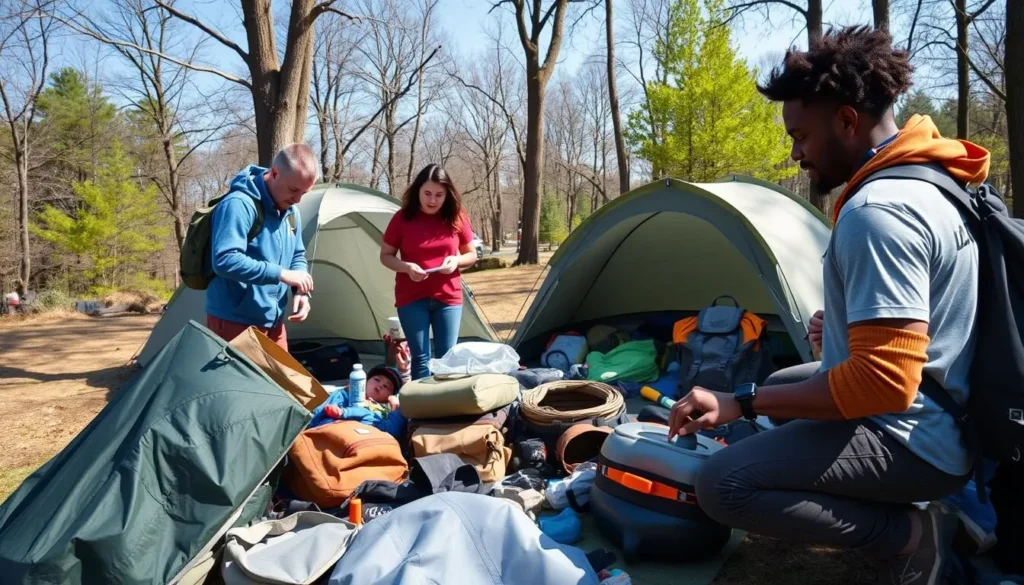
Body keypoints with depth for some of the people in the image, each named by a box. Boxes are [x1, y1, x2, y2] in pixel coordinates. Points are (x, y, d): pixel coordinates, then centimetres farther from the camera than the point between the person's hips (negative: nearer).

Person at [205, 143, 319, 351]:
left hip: (272, 320, 9)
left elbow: (298, 256, 19)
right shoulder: (239, 205, -20)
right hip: (234, 322, -8)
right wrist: (280, 274, -26)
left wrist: (301, 291, 0)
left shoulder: (291, 212, 8)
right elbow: (225, 261, -28)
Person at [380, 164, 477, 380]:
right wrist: (406, 267, -17)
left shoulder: (457, 218, 0)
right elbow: (385, 256, 3)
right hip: (412, 299, -1)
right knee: (421, 358, 0)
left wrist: (457, 260, -12)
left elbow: (471, 254, 10)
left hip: (448, 298, 2)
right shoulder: (403, 218, -5)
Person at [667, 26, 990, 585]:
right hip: (938, 418, 10)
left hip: (910, 439, -10)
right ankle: (904, 505, 16)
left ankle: (910, 532, -5)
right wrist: (843, 324, 13)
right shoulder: (927, 180, 7)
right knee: (782, 385, 29)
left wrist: (740, 403, -26)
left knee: (722, 485, -19)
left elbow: (883, 382, -30)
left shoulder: (877, 211, -26)